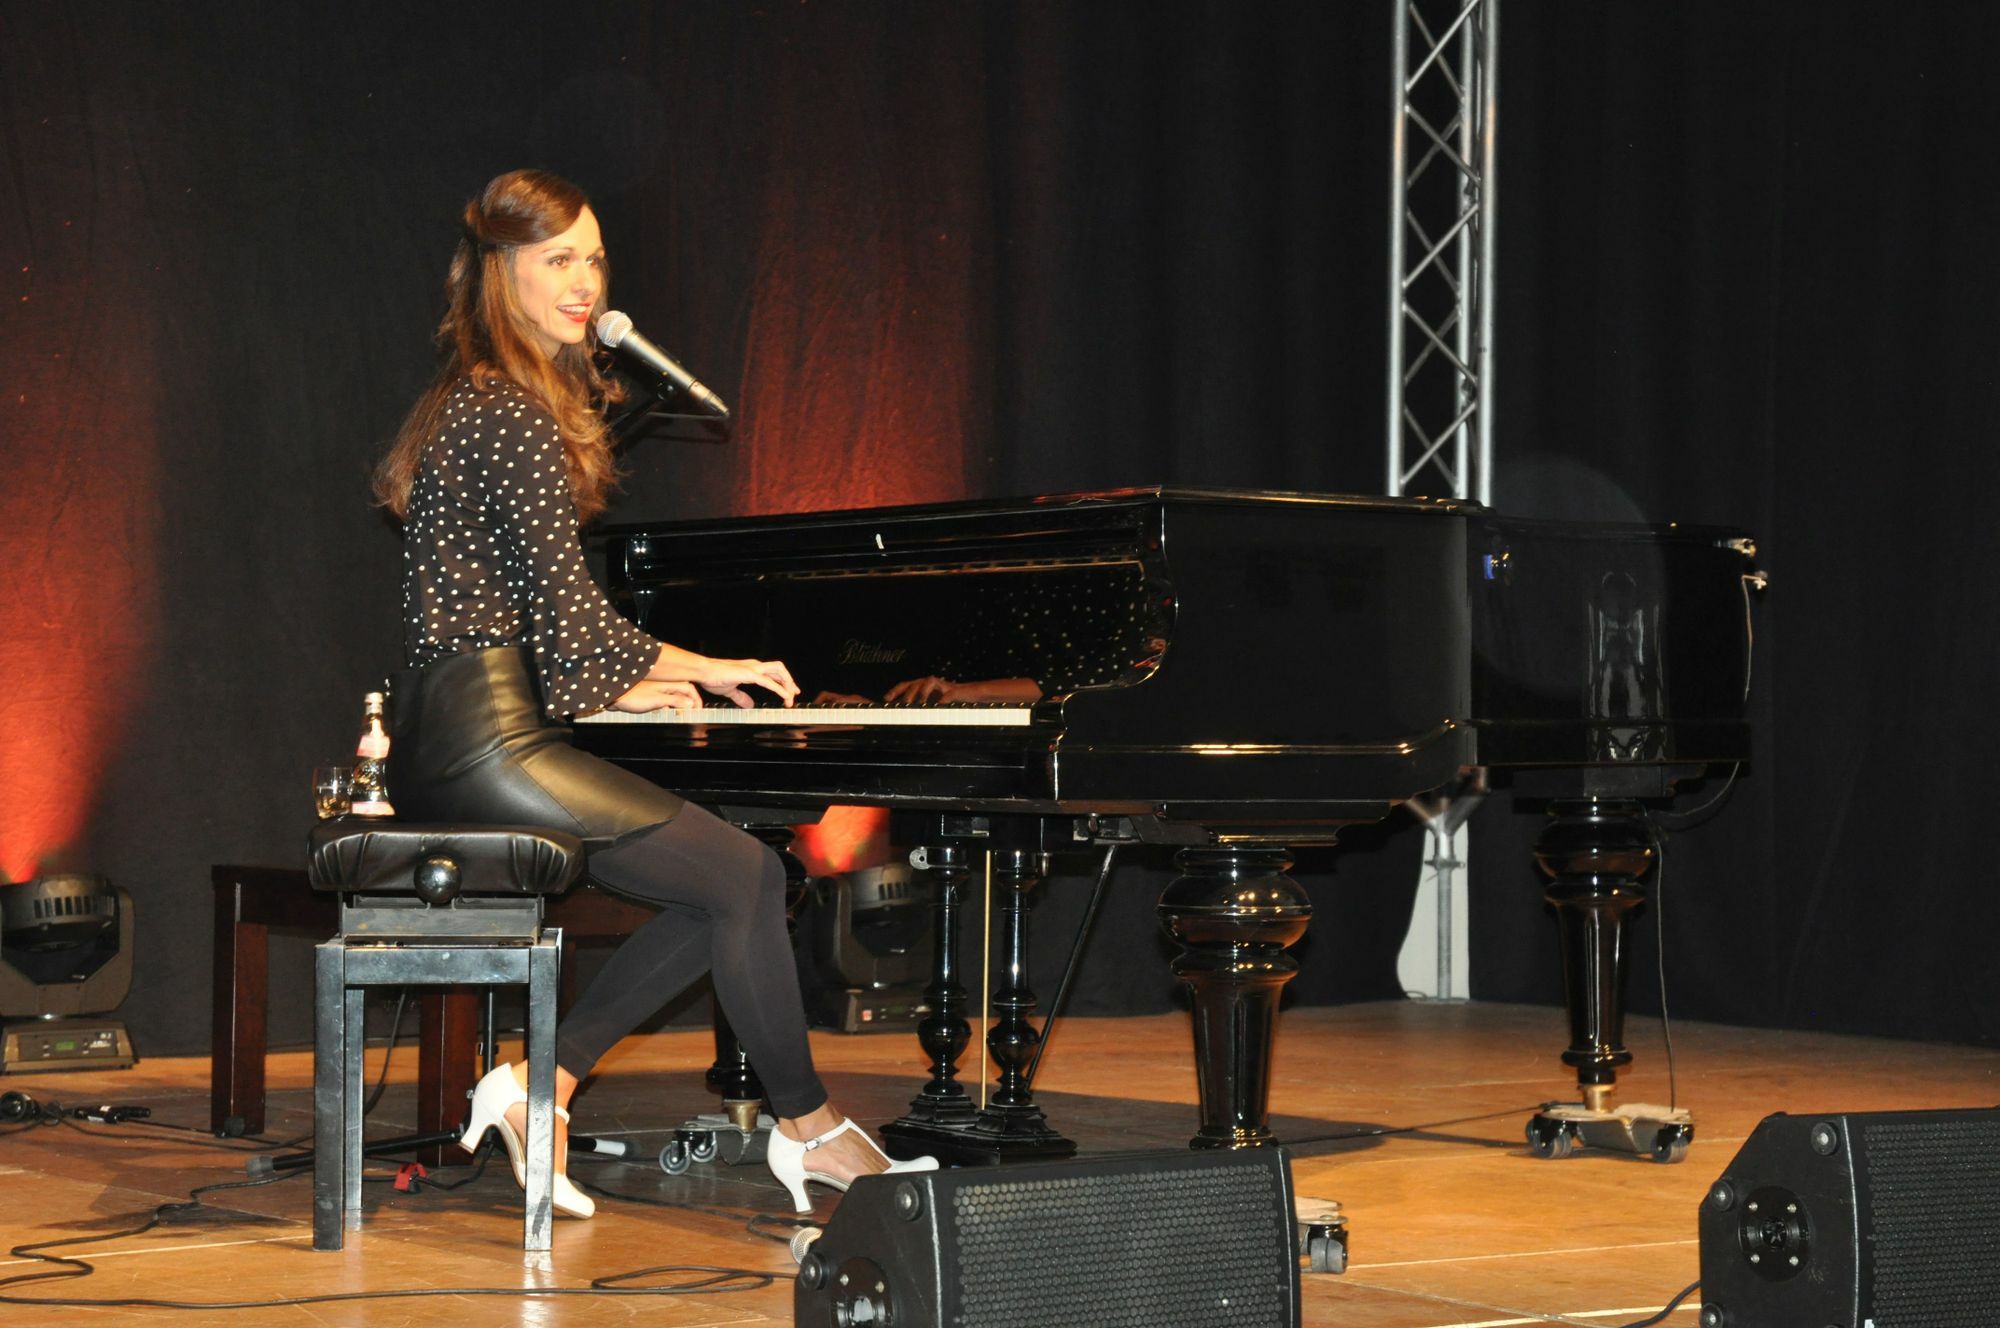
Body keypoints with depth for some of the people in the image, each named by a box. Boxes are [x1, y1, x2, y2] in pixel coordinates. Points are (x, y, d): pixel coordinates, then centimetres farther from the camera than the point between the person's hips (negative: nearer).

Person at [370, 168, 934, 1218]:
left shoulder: (472, 402, 19)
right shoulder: (514, 415, -13)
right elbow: (564, 609, -14)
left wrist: (619, 686, 21)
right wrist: (696, 670, 2)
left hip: (443, 739, 10)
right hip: (486, 741, -10)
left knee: (718, 892, 7)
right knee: (747, 874, -9)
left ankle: (538, 1089, 6)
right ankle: (806, 1130, 6)